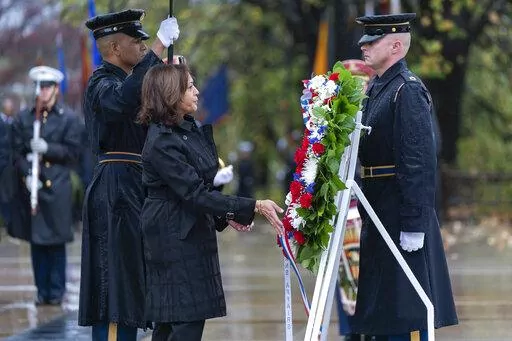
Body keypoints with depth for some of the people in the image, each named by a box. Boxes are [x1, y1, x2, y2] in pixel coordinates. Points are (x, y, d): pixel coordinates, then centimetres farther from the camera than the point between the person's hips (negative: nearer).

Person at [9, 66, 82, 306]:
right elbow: (17, 151, 5)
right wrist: (27, 175, -10)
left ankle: (56, 291, 8)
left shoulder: (68, 119, 2)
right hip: (31, 187, 2)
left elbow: (73, 152, -1)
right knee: (36, 241, 6)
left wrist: (47, 148, -14)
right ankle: (42, 290, 13)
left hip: (56, 188, -2)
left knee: (56, 242, 0)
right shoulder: (23, 118, 8)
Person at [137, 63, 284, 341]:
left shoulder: (189, 128, 7)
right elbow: (195, 193, -25)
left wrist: (225, 215, 6)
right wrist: (253, 207, -27)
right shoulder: (161, 143, -21)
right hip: (174, 238, -9)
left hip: (192, 232, 9)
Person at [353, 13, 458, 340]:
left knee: (406, 310, -5)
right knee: (383, 308, 14)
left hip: (402, 215, -10)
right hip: (379, 214, 10)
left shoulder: (408, 90, -15)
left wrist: (414, 225, -22)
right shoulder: (376, 88, 14)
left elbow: (420, 162, -20)